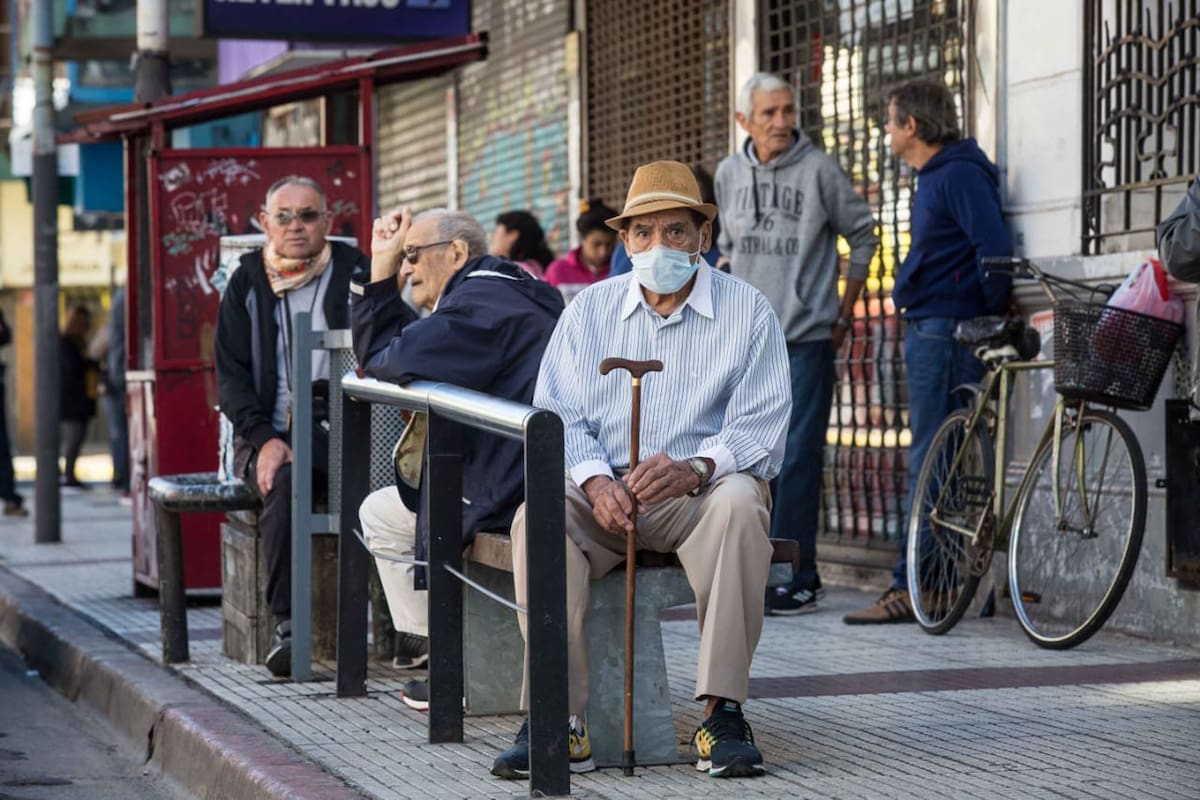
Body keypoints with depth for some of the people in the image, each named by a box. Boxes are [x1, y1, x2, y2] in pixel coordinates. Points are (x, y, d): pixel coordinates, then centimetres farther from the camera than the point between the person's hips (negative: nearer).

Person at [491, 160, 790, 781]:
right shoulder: (590, 310, 11)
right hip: (606, 492, 2)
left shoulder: (747, 312, 3)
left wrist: (694, 469, -27)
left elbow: (758, 426, -7)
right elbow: (559, 413, 3)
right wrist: (594, 480, -18)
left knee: (738, 502, -36)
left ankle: (722, 711, -33)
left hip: (699, 492, -2)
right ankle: (558, 722, -32)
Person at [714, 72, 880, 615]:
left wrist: (845, 311, 6)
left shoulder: (818, 170, -5)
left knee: (797, 457, -10)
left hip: (806, 337, -5)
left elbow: (863, 234, 5)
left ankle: (795, 579, -6)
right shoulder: (729, 174, 8)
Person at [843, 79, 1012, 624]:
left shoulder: (960, 175, -13)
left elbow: (994, 249, -21)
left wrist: (991, 322, -16)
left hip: (946, 329, -11)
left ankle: (912, 587, -9)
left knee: (930, 462, -9)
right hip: (927, 329, 11)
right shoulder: (933, 176, 19)